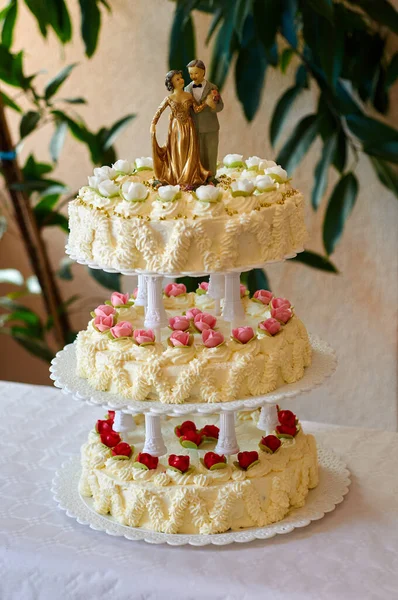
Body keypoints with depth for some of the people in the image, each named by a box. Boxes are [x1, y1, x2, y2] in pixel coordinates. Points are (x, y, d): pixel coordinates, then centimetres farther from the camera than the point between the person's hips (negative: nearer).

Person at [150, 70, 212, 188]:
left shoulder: (189, 96, 0)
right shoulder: (169, 98, -4)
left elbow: (196, 109, -5)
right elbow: (159, 111, 1)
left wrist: (206, 103, -18)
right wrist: (153, 124, -7)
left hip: (189, 128, 1)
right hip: (176, 128, -1)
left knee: (189, 153, 2)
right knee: (177, 154, 5)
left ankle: (188, 179, 12)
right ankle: (178, 179, 16)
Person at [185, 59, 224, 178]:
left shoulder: (212, 88, -4)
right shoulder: (187, 89, 4)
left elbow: (220, 106, -7)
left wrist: (213, 106, -26)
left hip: (210, 128, -2)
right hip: (194, 127, 2)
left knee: (210, 154, 4)